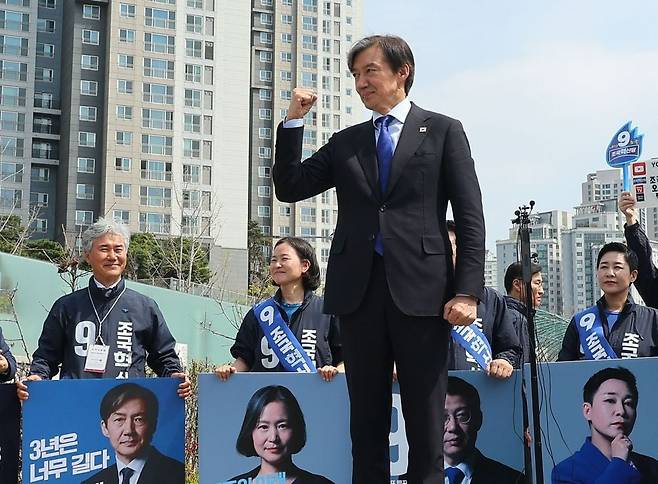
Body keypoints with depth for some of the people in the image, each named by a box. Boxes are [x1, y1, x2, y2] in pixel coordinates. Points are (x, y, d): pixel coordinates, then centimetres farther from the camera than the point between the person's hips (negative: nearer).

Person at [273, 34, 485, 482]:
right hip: (358, 289, 3)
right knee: (366, 420, 9)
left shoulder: (443, 131, 7)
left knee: (425, 422, 3)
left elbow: (470, 218, 1)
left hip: (420, 289, -3)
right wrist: (294, 121, 4)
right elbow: (289, 188, 12)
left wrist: (468, 291, -8)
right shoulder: (345, 142, 17)